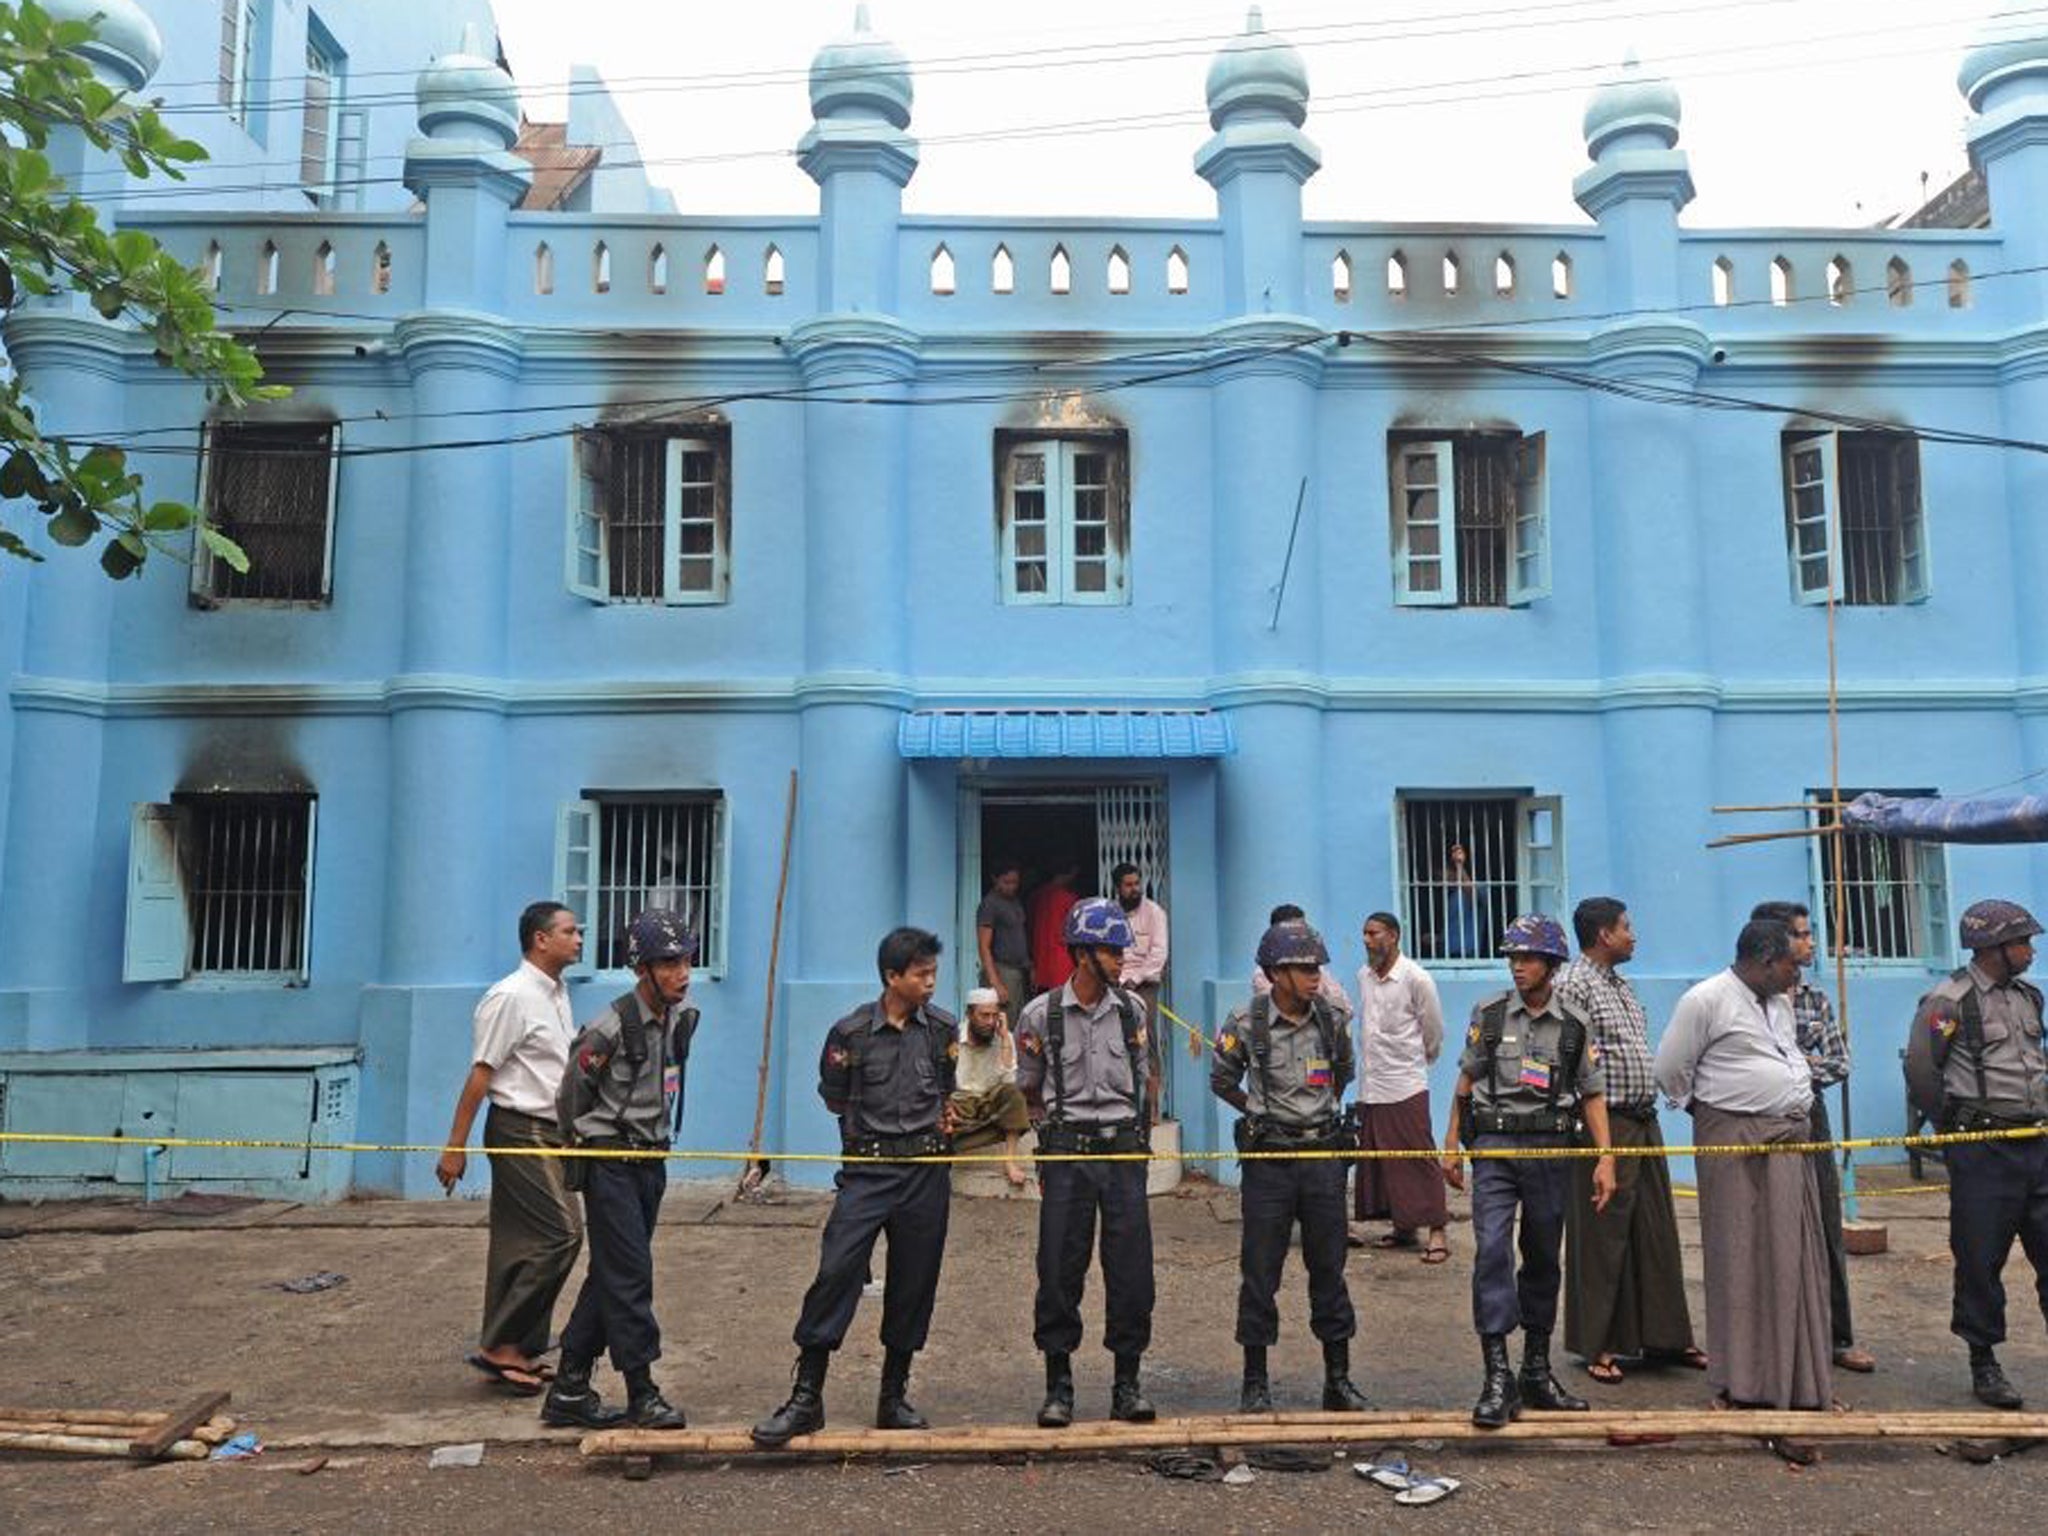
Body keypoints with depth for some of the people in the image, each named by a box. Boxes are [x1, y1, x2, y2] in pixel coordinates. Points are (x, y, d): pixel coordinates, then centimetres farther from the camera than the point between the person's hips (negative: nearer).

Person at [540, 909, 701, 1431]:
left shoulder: (683, 1018, 5)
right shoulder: (611, 1027, -18)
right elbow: (570, 1094, -5)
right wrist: (587, 1143, 8)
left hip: (650, 1161, 8)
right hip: (611, 1164, -8)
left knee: (612, 1274, 11)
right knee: (630, 1273, -7)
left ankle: (570, 1389, 21)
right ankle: (642, 1392, 1)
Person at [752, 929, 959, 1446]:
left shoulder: (942, 1029, 4)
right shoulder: (852, 1032, -5)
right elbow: (834, 1096, 9)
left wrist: (943, 1119, 8)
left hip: (927, 1171, 3)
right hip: (868, 1169, -2)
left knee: (914, 1283, 7)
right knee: (835, 1271, -11)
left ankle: (894, 1397, 22)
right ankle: (806, 1398, -2)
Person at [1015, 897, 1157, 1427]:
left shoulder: (1131, 1011, 6)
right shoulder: (1042, 1014, -3)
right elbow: (1029, 1089, 9)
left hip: (1124, 1150, 3)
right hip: (1066, 1153, -2)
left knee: (1131, 1268, 1)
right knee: (1060, 1269, 0)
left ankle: (1127, 1384, 13)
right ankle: (1058, 1386, 13)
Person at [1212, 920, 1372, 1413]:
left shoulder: (1331, 1021, 3)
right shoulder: (1246, 1023, -7)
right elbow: (1221, 1080, 8)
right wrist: (1258, 1111, 2)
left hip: (1323, 1155, 3)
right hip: (1268, 1157, -3)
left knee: (1329, 1269, 9)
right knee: (1260, 1273, 3)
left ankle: (1338, 1381, 19)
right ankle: (1256, 1383, 13)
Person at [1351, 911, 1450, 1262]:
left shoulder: (1416, 979, -10)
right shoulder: (1363, 976, 8)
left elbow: (1433, 1030, 1)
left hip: (1405, 1085, -6)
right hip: (1370, 1085, 6)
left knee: (1417, 1160, -4)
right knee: (1378, 1162, 11)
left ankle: (1437, 1232, 1)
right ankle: (1402, 1227, 23)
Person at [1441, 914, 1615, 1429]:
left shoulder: (1575, 1025, 4)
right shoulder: (1489, 1014, 3)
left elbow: (1592, 1095, 7)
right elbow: (1467, 1080, 9)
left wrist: (1606, 1158, -1)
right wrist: (1452, 1144, 6)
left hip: (1551, 1148, 2)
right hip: (1494, 1144, -1)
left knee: (1544, 1258, 10)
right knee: (1492, 1250, -14)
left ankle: (1537, 1371, 23)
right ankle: (1498, 1377, -14)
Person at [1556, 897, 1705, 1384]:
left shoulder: (1622, 984, 17)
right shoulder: (1572, 983, -12)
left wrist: (1649, 1113, 18)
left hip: (1643, 1123, 9)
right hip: (1606, 1125, -9)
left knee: (1656, 1234, 13)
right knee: (1601, 1238, -1)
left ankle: (1661, 1335, 23)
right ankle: (1596, 1347, 9)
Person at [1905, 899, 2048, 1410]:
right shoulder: (1950, 1000, -10)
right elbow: (1920, 1069, -8)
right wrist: (1955, 1125, 0)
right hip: (1983, 1153, -6)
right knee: (1980, 1261, 2)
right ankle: (1984, 1364, 14)